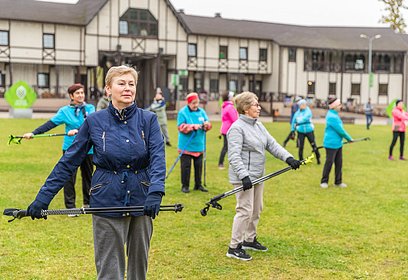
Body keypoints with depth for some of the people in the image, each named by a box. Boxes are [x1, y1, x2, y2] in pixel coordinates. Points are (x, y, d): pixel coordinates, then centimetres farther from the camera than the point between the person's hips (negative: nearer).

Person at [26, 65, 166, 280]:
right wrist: (43, 197, -5)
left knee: (139, 262, 16)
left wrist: (155, 192, -30)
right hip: (107, 200, -1)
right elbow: (69, 161, -1)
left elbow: (158, 157, -12)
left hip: (141, 200, 2)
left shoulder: (148, 119, -1)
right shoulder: (94, 121, -3)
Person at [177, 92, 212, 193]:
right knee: (186, 166, -1)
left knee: (199, 166, 10)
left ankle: (198, 185, 21)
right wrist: (193, 127, -25)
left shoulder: (202, 112, 8)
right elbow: (181, 127, -15)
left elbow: (208, 124, 7)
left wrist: (206, 125, -16)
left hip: (199, 146, 5)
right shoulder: (182, 112, -6)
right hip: (186, 146, -5)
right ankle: (185, 185, 9)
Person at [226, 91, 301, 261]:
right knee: (245, 210, -8)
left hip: (257, 176, 9)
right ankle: (234, 248, 1)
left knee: (257, 209, 17)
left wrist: (288, 158, -5)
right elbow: (234, 156, -22)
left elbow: (272, 144, 9)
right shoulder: (237, 128, -15)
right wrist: (244, 176, -31)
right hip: (244, 177, -9)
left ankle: (250, 240, 32)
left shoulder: (258, 126, 12)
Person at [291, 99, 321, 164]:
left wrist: (298, 123, -25)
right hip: (300, 132, 2)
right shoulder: (297, 113, 6)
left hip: (309, 131, -2)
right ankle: (301, 160, 13)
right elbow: (293, 121, 14)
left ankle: (318, 158, 15)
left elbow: (305, 118, -23)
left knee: (313, 145, 1)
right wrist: (292, 131, 13)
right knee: (300, 147, 0)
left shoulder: (308, 111, -5)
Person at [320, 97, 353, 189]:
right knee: (329, 163, 0)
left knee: (339, 163, 11)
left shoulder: (334, 114, 11)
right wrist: (349, 138, -6)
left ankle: (338, 182, 19)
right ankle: (324, 181, 12)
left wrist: (347, 138, 11)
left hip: (338, 143, 9)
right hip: (331, 144, -9)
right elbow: (340, 130, -18)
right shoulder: (331, 117, -20)